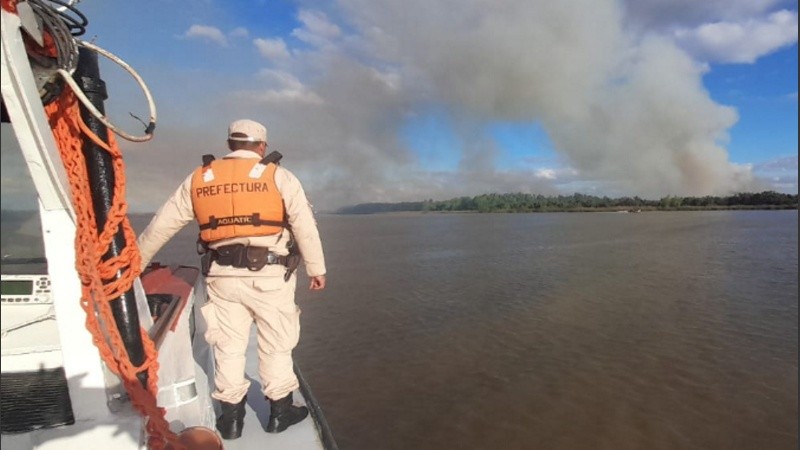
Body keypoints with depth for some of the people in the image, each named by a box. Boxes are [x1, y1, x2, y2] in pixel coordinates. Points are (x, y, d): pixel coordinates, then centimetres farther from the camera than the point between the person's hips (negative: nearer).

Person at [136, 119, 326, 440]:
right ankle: (280, 412, 24)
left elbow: (161, 226, 15)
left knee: (228, 347, 15)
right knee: (276, 346, 11)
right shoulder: (278, 176, -1)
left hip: (222, 276, 3)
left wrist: (135, 263, 27)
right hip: (269, 275, -3)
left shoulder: (199, 178, 9)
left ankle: (231, 417, 27)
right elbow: (305, 227, -5)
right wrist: (317, 269, 4)